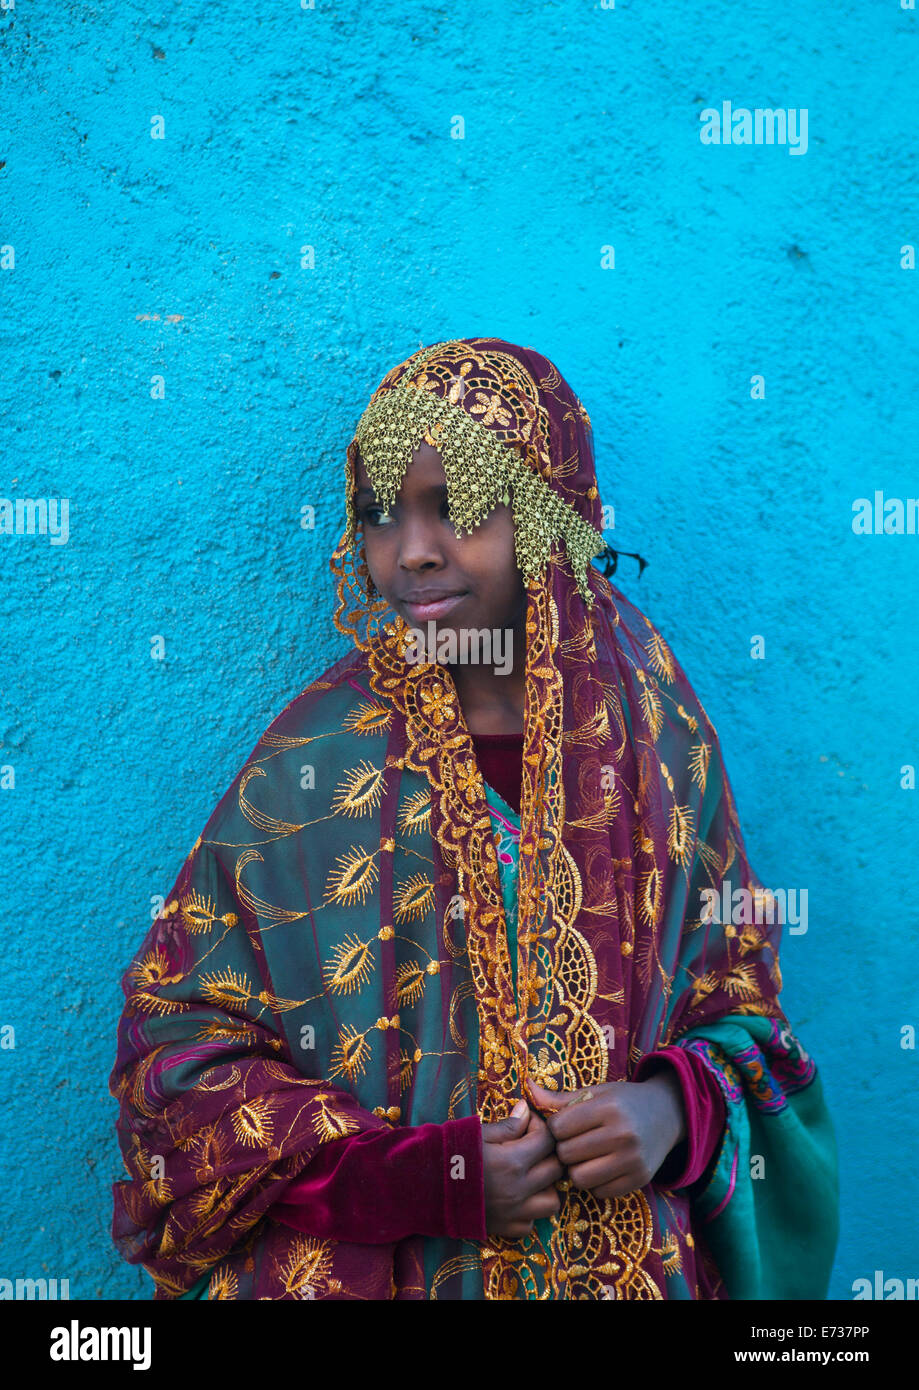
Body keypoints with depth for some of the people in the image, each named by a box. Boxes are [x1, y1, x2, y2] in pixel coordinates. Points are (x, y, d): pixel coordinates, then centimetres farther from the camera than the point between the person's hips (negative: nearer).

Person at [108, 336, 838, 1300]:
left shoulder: (651, 740, -7)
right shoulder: (317, 765, -12)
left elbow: (739, 997, 4)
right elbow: (178, 1049, -9)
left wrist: (675, 1105, -17)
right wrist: (426, 1178, -19)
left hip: (635, 1255, 2)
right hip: (367, 1270, -2)